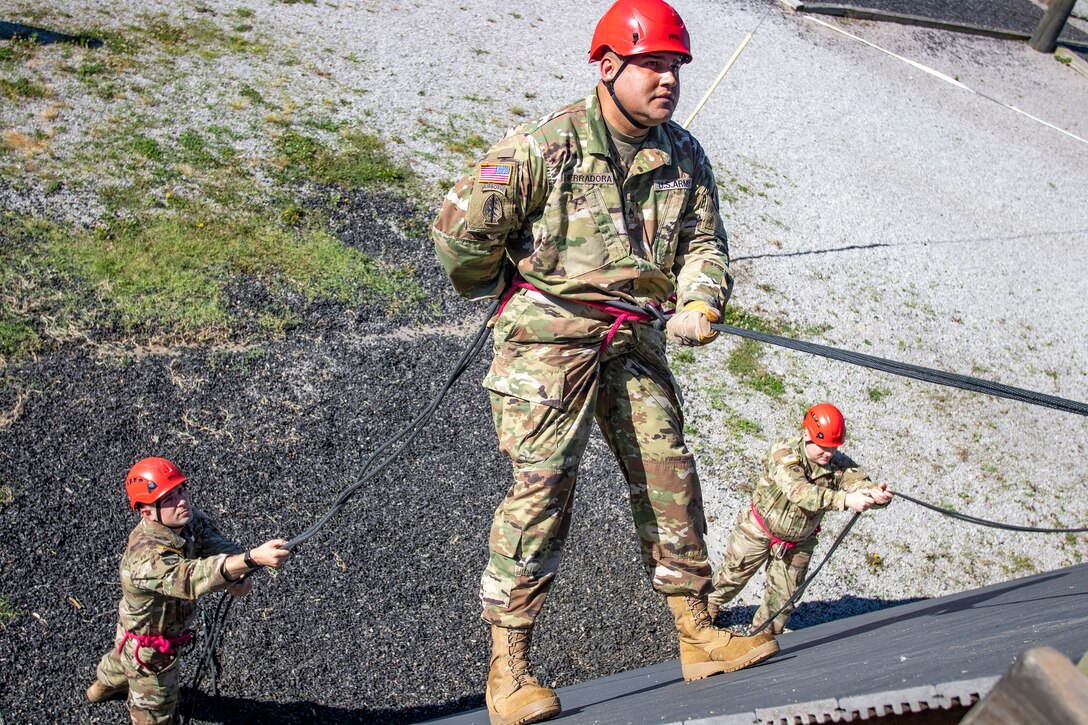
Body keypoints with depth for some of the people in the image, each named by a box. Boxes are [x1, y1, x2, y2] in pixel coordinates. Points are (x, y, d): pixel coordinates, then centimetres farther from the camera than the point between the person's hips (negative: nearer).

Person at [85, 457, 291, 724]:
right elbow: (190, 578, -61)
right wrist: (252, 558, -76)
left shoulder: (187, 517, -21)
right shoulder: (146, 556, -45)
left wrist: (241, 574, -49)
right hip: (150, 649, -8)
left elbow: (216, 542, -25)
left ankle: (102, 686, 69)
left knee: (121, 659, 38)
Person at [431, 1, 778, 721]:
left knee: (670, 478, 7)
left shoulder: (684, 156, 6)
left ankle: (701, 638, 21)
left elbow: (704, 241, 10)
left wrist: (700, 301, -12)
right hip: (551, 335, -6)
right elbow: (459, 229, -8)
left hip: (636, 342, 6)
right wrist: (490, 288, 9)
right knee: (542, 486, -11)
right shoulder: (544, 145, -13)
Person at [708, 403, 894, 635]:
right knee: (733, 575, 17)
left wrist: (877, 494, -58)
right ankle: (707, 607, 46)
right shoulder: (783, 453, -30)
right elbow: (800, 492, -46)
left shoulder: (839, 464, -17)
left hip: (798, 543, 3)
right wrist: (845, 499, -57)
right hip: (759, 530, -3)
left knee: (784, 598, 12)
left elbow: (860, 482, -33)